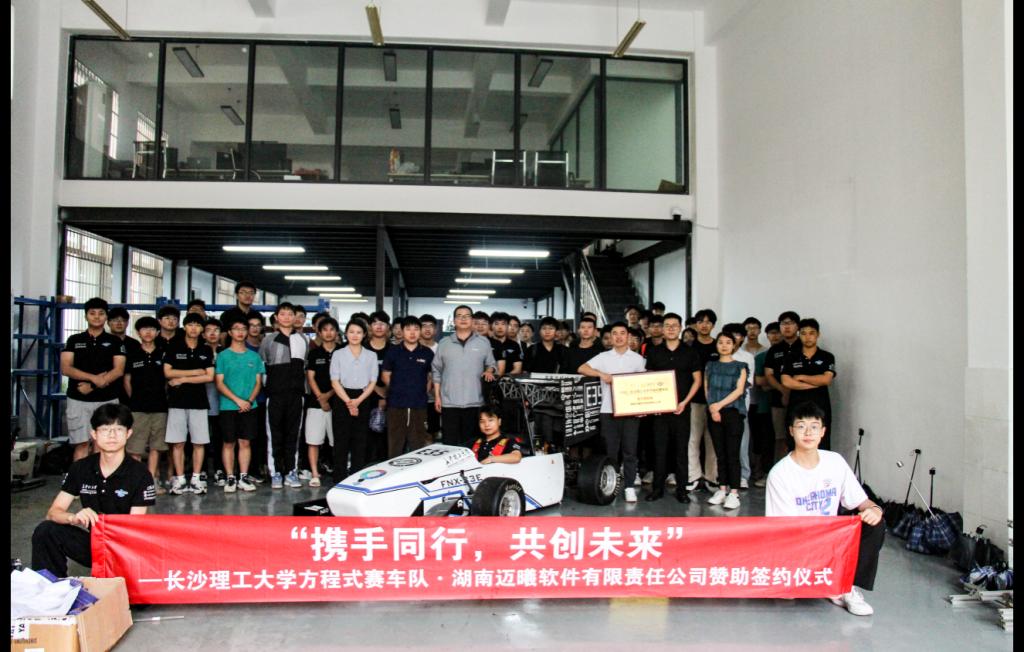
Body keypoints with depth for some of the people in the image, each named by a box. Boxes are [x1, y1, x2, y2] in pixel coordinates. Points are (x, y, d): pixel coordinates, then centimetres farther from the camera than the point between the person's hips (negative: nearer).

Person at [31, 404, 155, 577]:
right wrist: (74, 518, -25)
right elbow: (53, 512, -2)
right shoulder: (80, 469, 3)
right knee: (45, 531, -15)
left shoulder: (140, 474, -10)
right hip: (94, 542, 5)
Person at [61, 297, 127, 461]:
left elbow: (119, 370, -3)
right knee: (81, 444, 0)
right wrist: (94, 378, -15)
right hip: (78, 400, 1)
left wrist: (91, 386, -13)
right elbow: (65, 368, -1)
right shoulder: (74, 340, 10)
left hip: (107, 400, 0)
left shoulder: (115, 342, 7)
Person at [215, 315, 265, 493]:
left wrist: (249, 401, -9)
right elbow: (219, 383, -4)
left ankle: (243, 477, 11)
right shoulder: (223, 355, 1)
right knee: (228, 443, 3)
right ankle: (230, 478, 10)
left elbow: (258, 382, 7)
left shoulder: (254, 356, 9)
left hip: (249, 407, 2)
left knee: (245, 442, 5)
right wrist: (238, 400, -13)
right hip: (228, 406, -2)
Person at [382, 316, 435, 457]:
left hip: (419, 406, 1)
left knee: (418, 446, 4)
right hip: (396, 406, 0)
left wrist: (423, 392, 6)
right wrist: (398, 391, 9)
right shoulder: (393, 352, 3)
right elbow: (386, 376, 10)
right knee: (395, 446, 3)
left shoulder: (427, 353, 4)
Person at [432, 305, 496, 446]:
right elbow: (436, 371, 9)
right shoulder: (444, 343, 8)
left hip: (474, 402, 0)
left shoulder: (483, 342, 6)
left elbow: (491, 364, 12)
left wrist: (489, 371, -11)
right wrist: (437, 396, 5)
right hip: (449, 402, 0)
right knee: (449, 443, 1)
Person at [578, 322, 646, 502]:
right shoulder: (603, 357, 7)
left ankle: (629, 487, 8)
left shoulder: (638, 359, 9)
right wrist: (601, 374, -16)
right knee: (610, 450, 5)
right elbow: (582, 368, -2)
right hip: (608, 410, 0)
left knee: (629, 450, 1)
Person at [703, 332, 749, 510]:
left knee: (732, 453, -6)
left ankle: (734, 493, -4)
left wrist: (720, 404, -12)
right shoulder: (710, 366, 13)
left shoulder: (740, 366, 6)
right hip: (714, 413, 3)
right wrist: (712, 408, -7)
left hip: (733, 412, -3)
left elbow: (739, 390, -4)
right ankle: (722, 489, 13)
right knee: (720, 453, 6)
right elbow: (707, 389, 8)